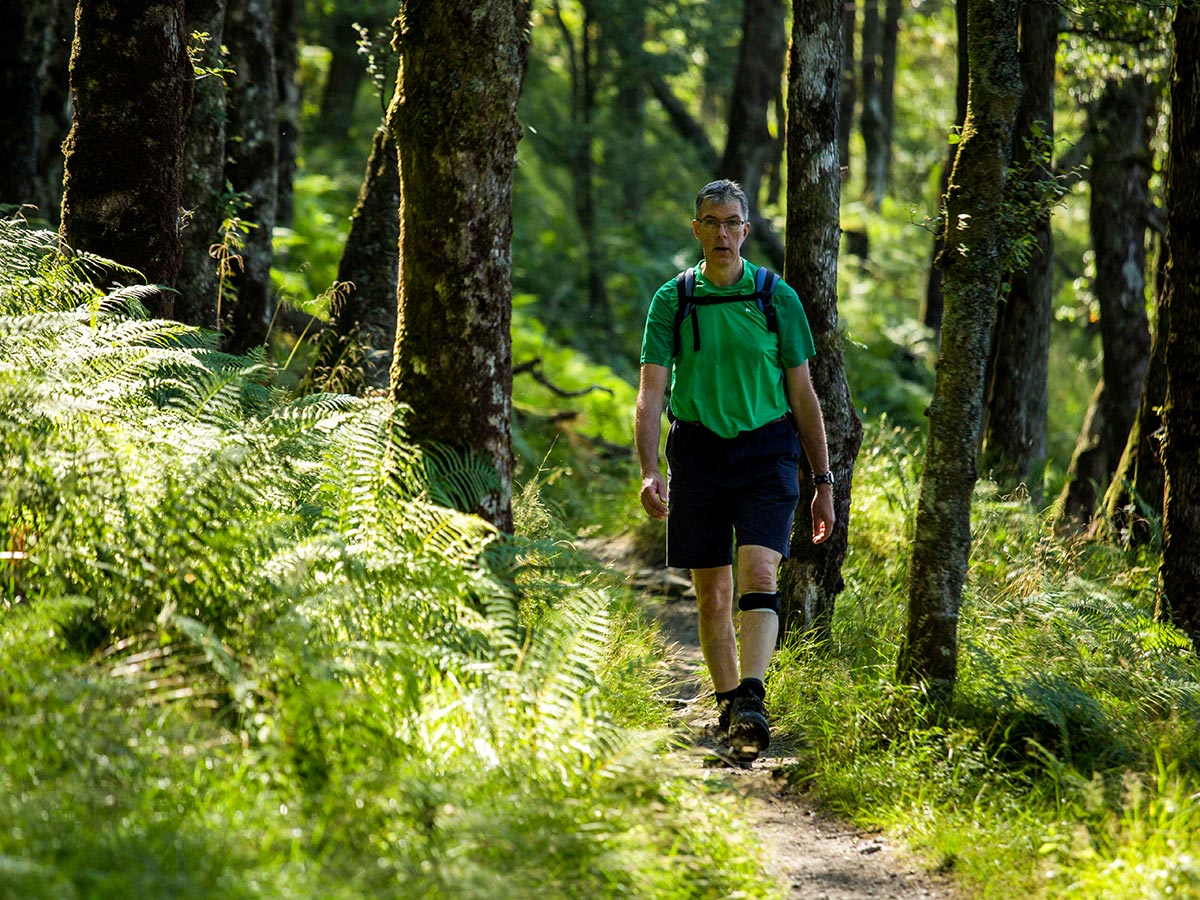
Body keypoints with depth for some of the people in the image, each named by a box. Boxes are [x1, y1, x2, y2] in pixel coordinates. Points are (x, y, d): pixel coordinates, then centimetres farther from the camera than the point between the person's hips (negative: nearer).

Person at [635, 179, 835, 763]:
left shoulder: (777, 298, 3)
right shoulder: (672, 300, 3)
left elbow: (803, 396, 7)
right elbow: (651, 392, -3)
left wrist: (823, 481, 6)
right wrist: (650, 471, -16)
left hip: (767, 452, -1)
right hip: (698, 452, 1)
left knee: (758, 574, -19)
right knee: (712, 594, 6)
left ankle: (751, 701, -27)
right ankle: (727, 707, 18)